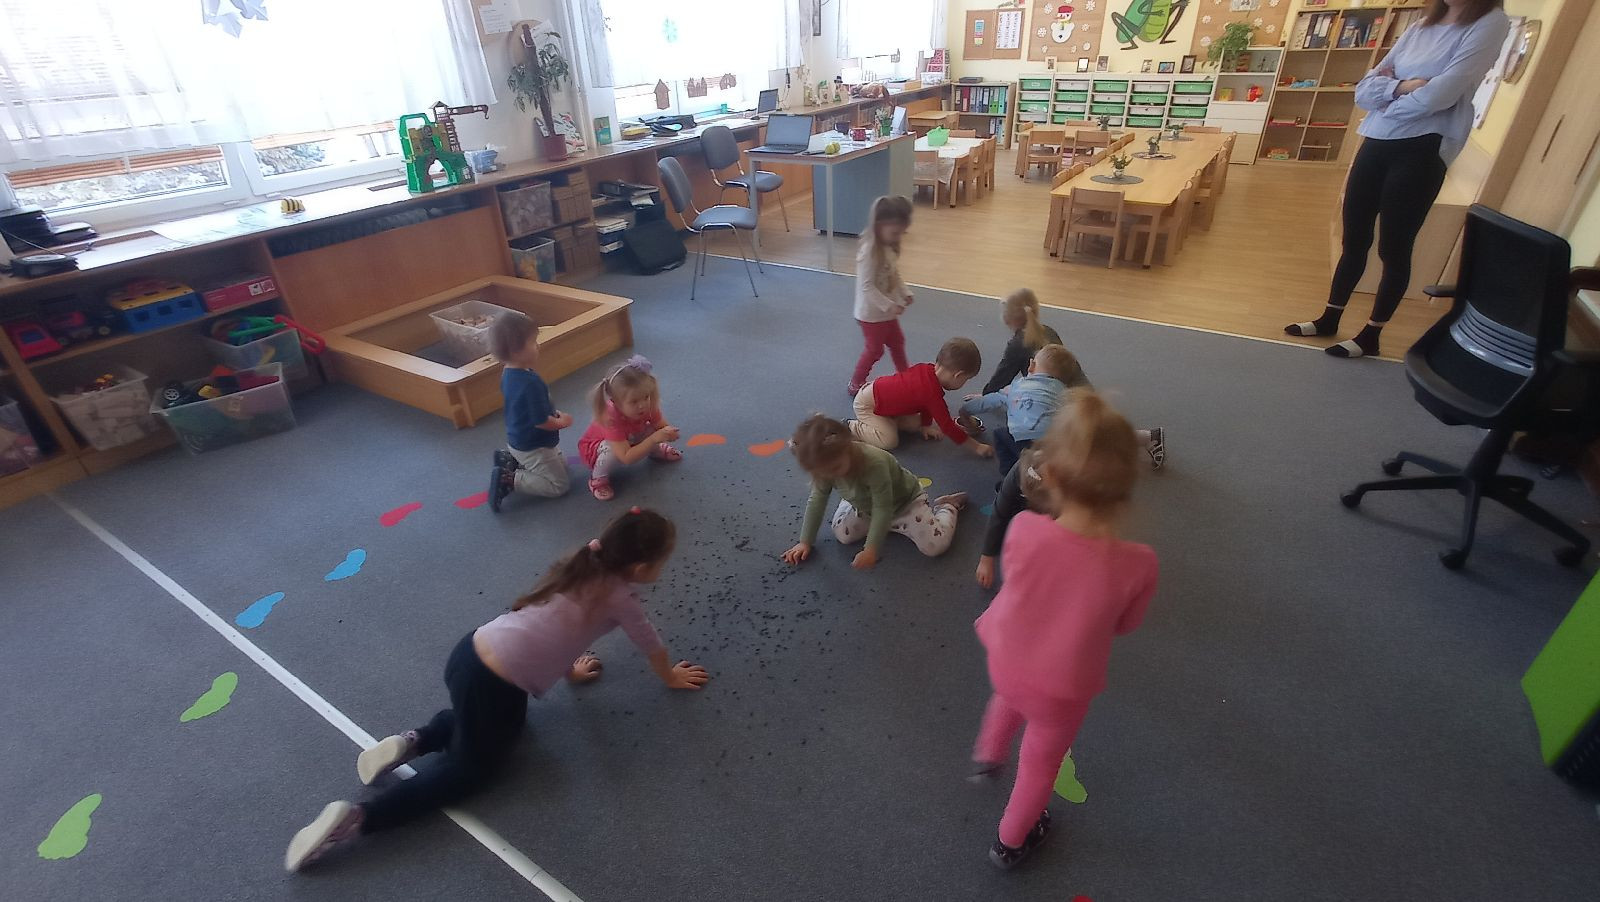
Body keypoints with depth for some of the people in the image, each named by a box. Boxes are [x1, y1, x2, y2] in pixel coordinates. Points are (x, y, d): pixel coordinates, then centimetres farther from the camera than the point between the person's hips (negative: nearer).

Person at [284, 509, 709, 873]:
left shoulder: (584, 568, 9)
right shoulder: (620, 598, -10)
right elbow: (654, 648, 6)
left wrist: (568, 668, 36)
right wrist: (672, 678, 25)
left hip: (471, 652, 7)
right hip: (493, 685, -7)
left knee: (502, 725, 34)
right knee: (472, 768, 16)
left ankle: (412, 741, 18)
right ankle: (355, 818, 7)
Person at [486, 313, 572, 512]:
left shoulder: (508, 373, -3)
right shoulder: (531, 382, -32)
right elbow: (541, 421, -26)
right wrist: (562, 422, -7)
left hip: (518, 441, 9)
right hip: (533, 447, -9)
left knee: (561, 463, 26)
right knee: (560, 485, 3)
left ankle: (510, 460, 16)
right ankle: (509, 480, -4)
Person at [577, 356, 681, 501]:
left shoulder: (647, 405, -27)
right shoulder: (611, 418, -42)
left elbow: (663, 425, -15)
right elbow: (627, 458, -46)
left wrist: (668, 432, -40)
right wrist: (654, 438, -53)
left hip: (629, 440, 6)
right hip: (594, 447, -6)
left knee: (653, 431, -18)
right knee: (613, 451, -39)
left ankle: (656, 451, 19)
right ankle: (598, 478, -8)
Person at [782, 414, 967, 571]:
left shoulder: (874, 463, -43)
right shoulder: (825, 465, -24)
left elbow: (883, 509, -37)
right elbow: (817, 501, -12)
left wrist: (871, 550, -38)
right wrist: (805, 542, -11)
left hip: (905, 501, -6)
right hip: (866, 506, 6)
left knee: (935, 546, -19)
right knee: (842, 534, -10)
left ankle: (947, 507, 13)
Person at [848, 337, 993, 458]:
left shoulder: (927, 369, -10)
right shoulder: (933, 393, -33)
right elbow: (947, 426, -26)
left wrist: (926, 425, 10)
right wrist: (976, 446, -19)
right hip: (867, 404, -9)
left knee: (914, 423, 7)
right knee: (889, 441, -18)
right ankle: (849, 427, -7)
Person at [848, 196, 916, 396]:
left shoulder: (890, 246, 0)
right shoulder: (869, 251, -28)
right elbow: (866, 287, -30)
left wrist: (905, 293, 0)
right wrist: (889, 306, -30)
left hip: (887, 311, 9)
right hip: (872, 313, -9)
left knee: (897, 342, 23)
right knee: (874, 349, 6)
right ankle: (855, 385, 24)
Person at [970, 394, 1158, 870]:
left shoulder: (1024, 529, -31)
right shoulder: (1137, 563, -30)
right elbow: (1124, 624, -10)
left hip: (1005, 664, 1)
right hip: (1062, 691, -1)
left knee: (1010, 696, 38)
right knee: (1041, 762, 28)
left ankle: (987, 753, 62)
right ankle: (1011, 842, 52)